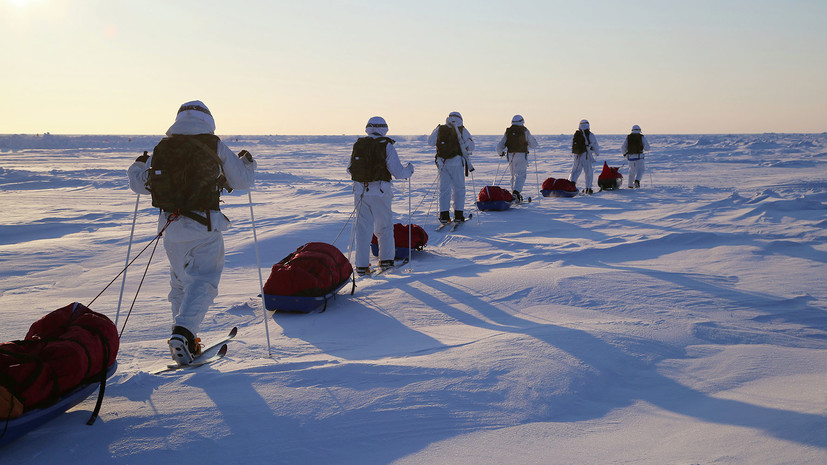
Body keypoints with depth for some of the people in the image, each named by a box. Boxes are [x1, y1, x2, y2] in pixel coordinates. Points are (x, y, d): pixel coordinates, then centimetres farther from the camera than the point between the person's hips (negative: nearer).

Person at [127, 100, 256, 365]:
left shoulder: (161, 149, 6)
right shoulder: (216, 147, 0)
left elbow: (138, 184, 14)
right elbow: (243, 180, 7)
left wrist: (138, 166, 36)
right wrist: (247, 162, 29)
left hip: (170, 226, 4)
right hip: (205, 226, -4)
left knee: (180, 281, 19)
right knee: (202, 281, -2)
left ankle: (182, 336, 24)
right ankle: (183, 331, -21)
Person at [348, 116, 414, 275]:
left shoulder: (358, 144, 6)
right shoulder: (386, 146, -4)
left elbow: (350, 168, 11)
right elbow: (398, 172, -9)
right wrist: (409, 169, 12)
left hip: (360, 190, 3)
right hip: (379, 192, -3)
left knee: (363, 228, 8)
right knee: (384, 226, 15)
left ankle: (362, 265, 6)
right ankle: (386, 259, 18)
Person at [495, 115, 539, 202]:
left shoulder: (508, 131, 7)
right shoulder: (525, 131, 0)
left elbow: (500, 145, 3)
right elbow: (533, 145, 5)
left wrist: (501, 153, 23)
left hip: (510, 155, 3)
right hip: (521, 155, -3)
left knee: (513, 175, 17)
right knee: (521, 175, -5)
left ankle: (514, 193, 19)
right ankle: (516, 192, -25)